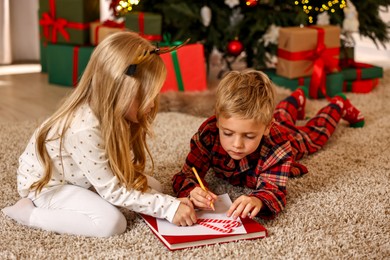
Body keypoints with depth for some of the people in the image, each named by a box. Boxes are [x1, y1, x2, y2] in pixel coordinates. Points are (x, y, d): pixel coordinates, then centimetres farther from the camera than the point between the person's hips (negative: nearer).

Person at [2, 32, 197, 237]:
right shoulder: (85, 130, -38)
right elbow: (114, 192, -31)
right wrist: (169, 207, -31)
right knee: (112, 222, -28)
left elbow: (125, 170, -5)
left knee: (152, 187, -1)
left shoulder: (113, 114, -15)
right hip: (46, 184, -8)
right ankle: (29, 213, -11)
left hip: (81, 179, 8)